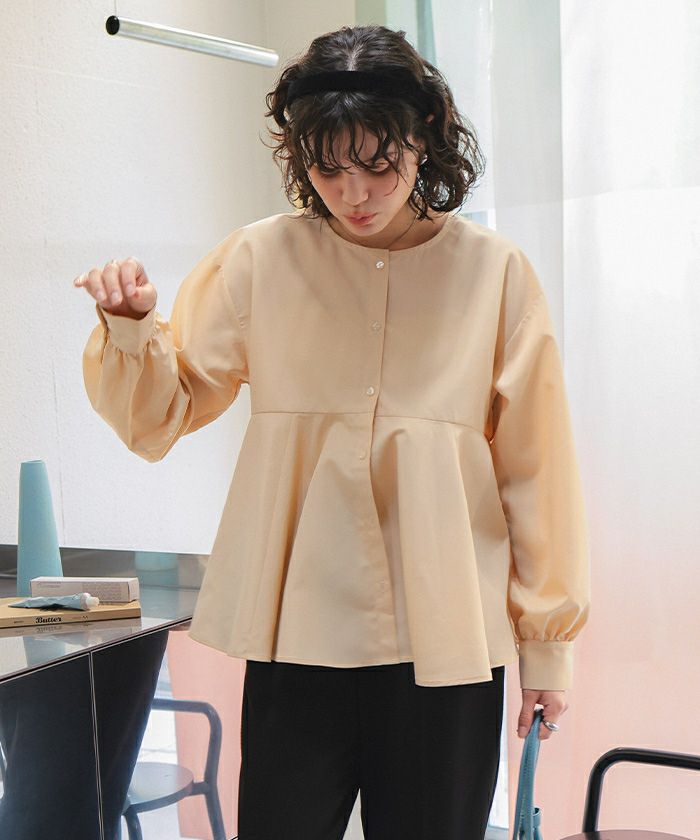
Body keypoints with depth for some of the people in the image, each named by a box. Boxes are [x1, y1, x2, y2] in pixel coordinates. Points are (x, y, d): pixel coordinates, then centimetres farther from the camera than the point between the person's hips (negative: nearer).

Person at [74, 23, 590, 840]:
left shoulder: (493, 270, -1)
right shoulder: (262, 258, 0)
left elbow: (534, 464, 3)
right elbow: (161, 412, 5)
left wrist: (548, 635, 6)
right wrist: (130, 330, -16)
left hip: (445, 643, 0)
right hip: (297, 633, 0)